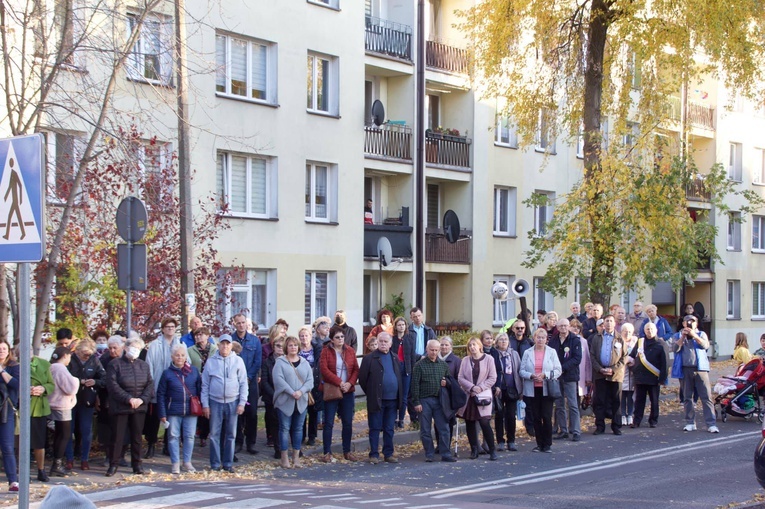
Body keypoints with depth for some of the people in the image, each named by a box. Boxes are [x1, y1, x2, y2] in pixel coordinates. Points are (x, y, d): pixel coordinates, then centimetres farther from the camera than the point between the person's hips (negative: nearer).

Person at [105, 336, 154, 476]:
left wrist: (142, 399, -10)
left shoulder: (144, 365, 11)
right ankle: (113, 465, 7)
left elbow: (150, 385, 7)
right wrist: (129, 399, -17)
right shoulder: (115, 364, -4)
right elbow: (112, 385, -12)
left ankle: (137, 464, 17)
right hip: (120, 406, -4)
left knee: (137, 437, 9)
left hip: (139, 407, 4)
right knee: (117, 436, -1)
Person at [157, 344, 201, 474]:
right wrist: (162, 414, -4)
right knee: (174, 436, 4)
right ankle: (175, 463, 12)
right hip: (173, 411, -1)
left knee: (189, 436, 6)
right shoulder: (167, 373, 0)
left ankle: (187, 462, 17)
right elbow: (161, 394, 0)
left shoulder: (194, 371, 3)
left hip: (191, 410, 1)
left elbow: (200, 389, 6)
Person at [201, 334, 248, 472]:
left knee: (231, 435, 5)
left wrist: (242, 403, -4)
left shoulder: (238, 361, 3)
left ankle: (228, 463, 13)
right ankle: (215, 464, 8)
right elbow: (205, 384, 5)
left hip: (233, 402, 0)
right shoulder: (211, 361, 3)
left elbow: (244, 383, 3)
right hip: (215, 402, 0)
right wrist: (205, 404, 0)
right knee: (214, 434, 1)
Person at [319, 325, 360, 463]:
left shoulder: (350, 351, 7)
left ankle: (347, 451, 17)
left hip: (348, 391, 3)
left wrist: (350, 383, -12)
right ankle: (327, 452, 4)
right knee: (329, 423, -1)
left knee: (348, 423, 7)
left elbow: (356, 369, 5)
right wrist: (339, 382, -17)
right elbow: (324, 370, -12)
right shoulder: (326, 351, -3)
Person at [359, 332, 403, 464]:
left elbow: (399, 377, 17)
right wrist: (371, 393, 0)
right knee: (375, 429, 1)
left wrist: (400, 396, 9)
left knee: (389, 429, 10)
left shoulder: (395, 358, 12)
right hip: (376, 400, -4)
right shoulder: (369, 359, -4)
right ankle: (374, 455, 6)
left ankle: (388, 454, 16)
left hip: (392, 400, 4)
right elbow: (362, 379, -3)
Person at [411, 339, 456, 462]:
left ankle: (445, 454, 5)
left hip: (439, 400, 3)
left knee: (444, 428, 0)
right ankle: (429, 454, 12)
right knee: (425, 430, 3)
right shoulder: (419, 365, -2)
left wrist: (446, 383, -3)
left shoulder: (443, 365, 10)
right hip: (424, 400, -3)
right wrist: (416, 402, -10)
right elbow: (415, 384, -5)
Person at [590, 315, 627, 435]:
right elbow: (592, 355, 7)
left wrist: (613, 369, -9)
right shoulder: (596, 338, 11)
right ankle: (600, 426, 5)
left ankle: (616, 426, 7)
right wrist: (600, 369, -8)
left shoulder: (620, 339, 7)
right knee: (599, 401, 0)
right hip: (600, 374, 1)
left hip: (616, 374, -1)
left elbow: (624, 357, 3)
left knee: (616, 401, 1)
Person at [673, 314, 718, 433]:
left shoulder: (701, 334, 13)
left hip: (700, 368, -1)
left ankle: (711, 424, -9)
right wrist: (683, 336, -12)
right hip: (685, 369, 1)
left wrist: (694, 335, -14)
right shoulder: (678, 336, 13)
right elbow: (675, 348, -4)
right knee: (687, 397, 4)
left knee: (706, 397, -6)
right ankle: (690, 423, 11)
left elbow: (705, 345, -6)